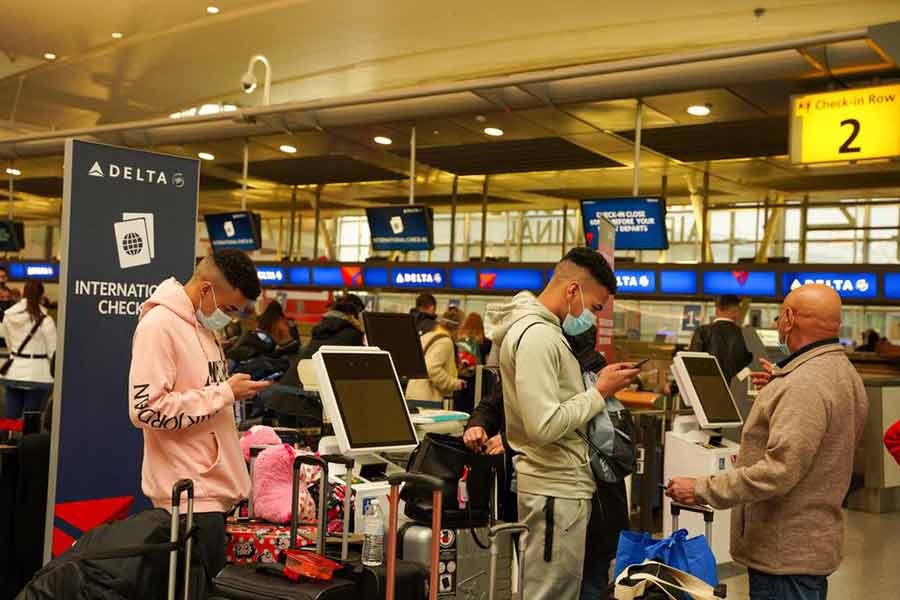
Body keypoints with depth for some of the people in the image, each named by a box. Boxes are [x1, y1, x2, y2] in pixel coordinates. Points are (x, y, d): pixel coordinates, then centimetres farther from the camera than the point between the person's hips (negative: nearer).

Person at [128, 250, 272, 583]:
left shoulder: (204, 325, 15)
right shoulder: (159, 325, -14)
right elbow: (148, 410, -22)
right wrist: (225, 393, -17)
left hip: (214, 487, 9)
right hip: (189, 493, -9)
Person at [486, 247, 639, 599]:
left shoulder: (543, 329, 14)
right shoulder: (537, 335, -19)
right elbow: (544, 426, -25)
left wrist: (599, 383, 7)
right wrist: (600, 392, -14)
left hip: (559, 484, 10)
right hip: (555, 490, -10)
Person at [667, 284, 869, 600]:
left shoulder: (805, 384, -24)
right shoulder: (843, 372, 9)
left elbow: (779, 471, -28)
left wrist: (701, 490, -22)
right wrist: (779, 385, 24)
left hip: (785, 553, -10)